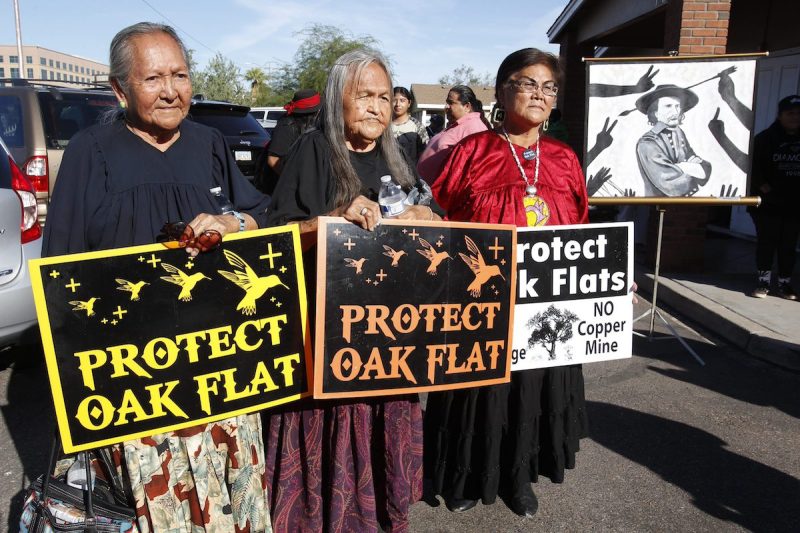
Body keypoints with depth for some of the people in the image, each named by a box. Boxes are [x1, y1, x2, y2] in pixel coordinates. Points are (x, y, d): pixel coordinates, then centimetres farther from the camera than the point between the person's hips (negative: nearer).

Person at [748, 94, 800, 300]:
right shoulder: (765, 138, -1)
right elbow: (754, 165, -5)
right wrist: (761, 185, -16)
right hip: (767, 202, -3)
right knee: (766, 242, 1)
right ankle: (764, 281, 10)